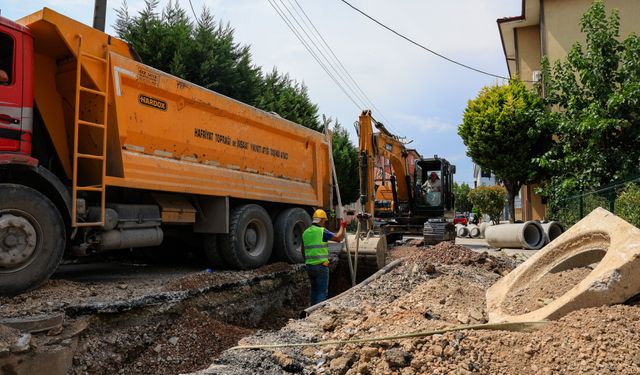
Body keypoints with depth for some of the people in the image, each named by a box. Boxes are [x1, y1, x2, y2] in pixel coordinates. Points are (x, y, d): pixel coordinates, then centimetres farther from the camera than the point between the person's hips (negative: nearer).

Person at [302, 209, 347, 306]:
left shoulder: (306, 232, 9)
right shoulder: (322, 231, -11)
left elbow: (303, 250, 17)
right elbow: (338, 238, -8)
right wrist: (342, 227, 8)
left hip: (309, 266, 7)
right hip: (321, 266, -7)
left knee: (314, 289, 20)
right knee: (322, 291, 1)